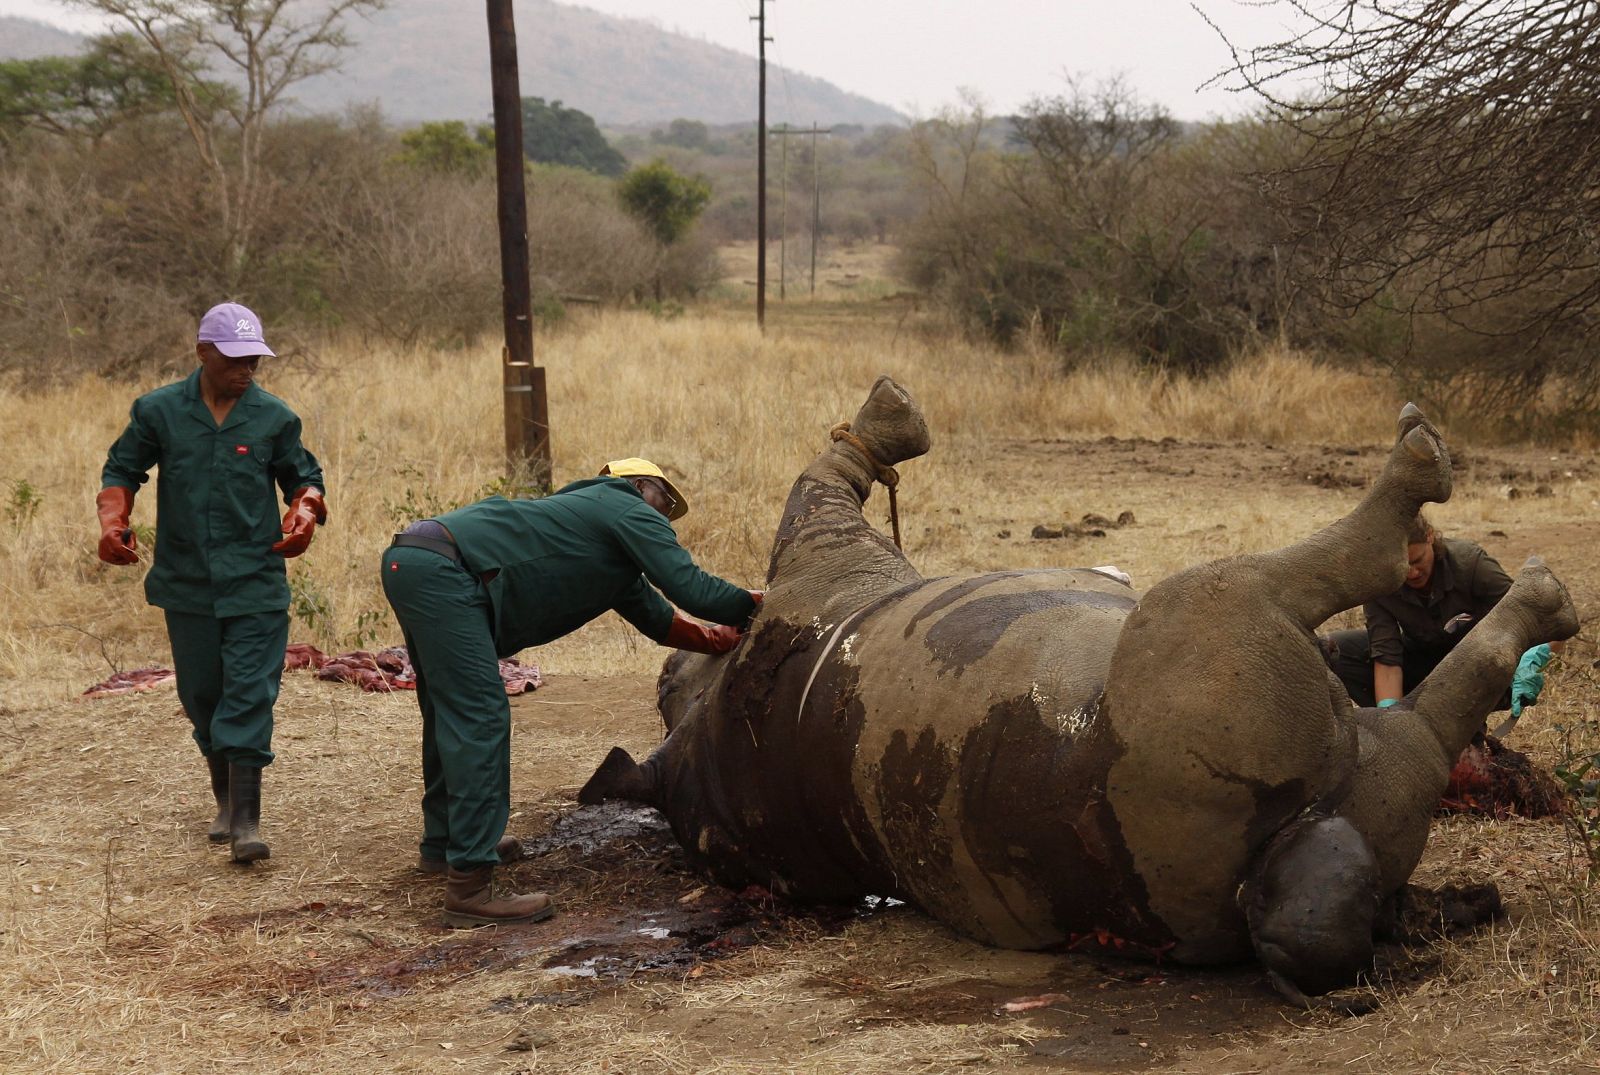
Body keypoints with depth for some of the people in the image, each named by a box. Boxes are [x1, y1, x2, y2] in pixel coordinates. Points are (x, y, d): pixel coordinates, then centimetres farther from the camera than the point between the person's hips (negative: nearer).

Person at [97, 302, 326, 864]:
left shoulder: (274, 417, 0)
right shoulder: (158, 410, 0)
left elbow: (304, 477, 12)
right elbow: (122, 469, 10)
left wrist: (304, 513, -9)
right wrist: (113, 521, -6)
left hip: (256, 584, -2)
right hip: (187, 583, 2)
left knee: (248, 696, -9)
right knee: (202, 694, 11)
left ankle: (246, 819, -10)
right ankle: (225, 798, 29)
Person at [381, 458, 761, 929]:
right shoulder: (633, 512, 3)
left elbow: (657, 617, 36)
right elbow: (692, 589, -5)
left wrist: (724, 639, 30)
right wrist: (757, 605, 9)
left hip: (411, 564, 11)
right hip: (441, 568, -11)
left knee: (453, 715, 23)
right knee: (480, 718, -13)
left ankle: (443, 842, 40)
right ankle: (469, 887, -17)